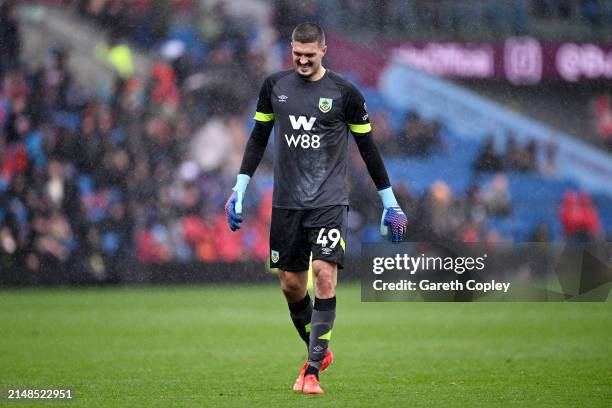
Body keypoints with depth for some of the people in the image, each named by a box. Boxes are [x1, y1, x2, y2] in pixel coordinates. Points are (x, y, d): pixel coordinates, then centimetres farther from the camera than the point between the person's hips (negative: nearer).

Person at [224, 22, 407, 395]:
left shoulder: (344, 92, -3)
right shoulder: (275, 86, 5)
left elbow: (368, 147, 4)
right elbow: (259, 138, 15)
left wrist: (390, 203, 6)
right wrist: (240, 190, 10)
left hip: (329, 200, -3)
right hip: (286, 202, 4)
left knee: (325, 276, -18)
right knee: (291, 285, 6)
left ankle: (313, 371, -15)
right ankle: (319, 352, 29)